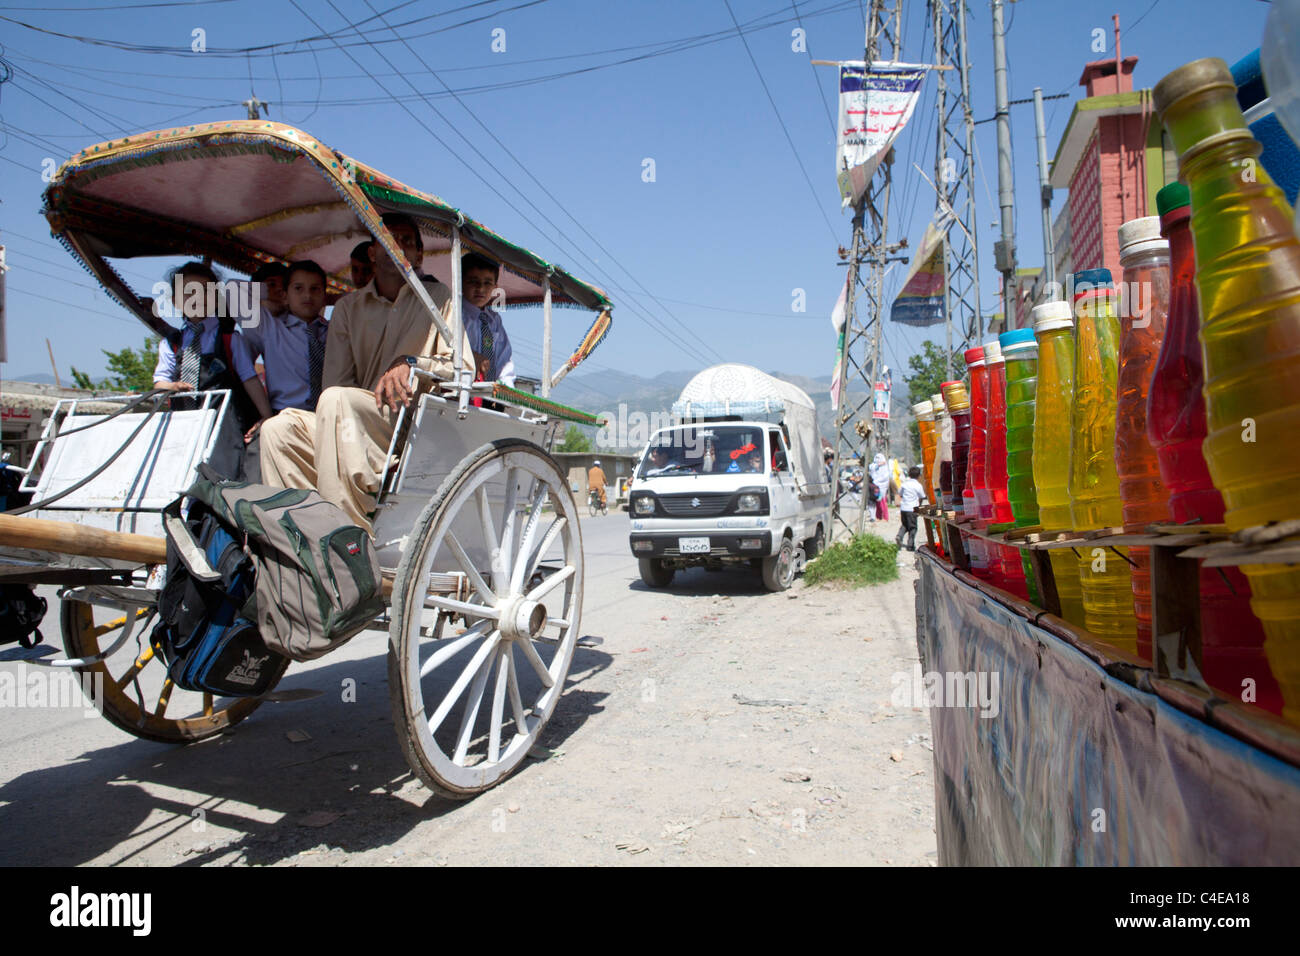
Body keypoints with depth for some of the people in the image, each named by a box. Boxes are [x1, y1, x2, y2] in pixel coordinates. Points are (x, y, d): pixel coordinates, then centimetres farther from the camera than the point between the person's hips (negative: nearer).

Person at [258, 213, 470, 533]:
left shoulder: (437, 297, 12)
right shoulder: (348, 307, 18)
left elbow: (463, 368, 1)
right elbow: (335, 381, 7)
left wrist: (411, 363, -18)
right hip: (356, 423, 4)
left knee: (337, 401, -31)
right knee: (279, 428, -18)